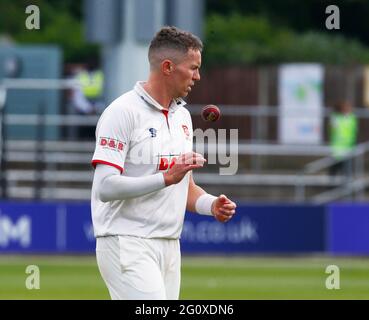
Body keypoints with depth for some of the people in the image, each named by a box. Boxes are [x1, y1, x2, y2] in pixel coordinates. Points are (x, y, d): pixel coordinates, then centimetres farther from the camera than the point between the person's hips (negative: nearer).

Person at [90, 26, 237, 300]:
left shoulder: (183, 116, 17)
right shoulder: (123, 112, -10)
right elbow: (105, 187, -18)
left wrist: (212, 205, 3)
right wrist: (167, 177, -22)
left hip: (169, 246, 8)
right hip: (127, 244, -8)